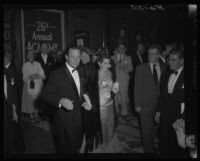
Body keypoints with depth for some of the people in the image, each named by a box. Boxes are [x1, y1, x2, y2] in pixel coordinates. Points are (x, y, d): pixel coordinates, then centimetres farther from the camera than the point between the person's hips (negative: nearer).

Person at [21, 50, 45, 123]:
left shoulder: (38, 64, 7)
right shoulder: (25, 65, 4)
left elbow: (43, 76, 4)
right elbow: (24, 77, 0)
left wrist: (38, 76, -15)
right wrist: (30, 76, -16)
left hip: (37, 85, 1)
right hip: (29, 85, -1)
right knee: (30, 101, -1)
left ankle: (36, 116, 15)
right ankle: (31, 117, 10)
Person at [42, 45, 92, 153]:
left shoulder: (79, 72, 7)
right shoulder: (57, 74, -16)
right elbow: (45, 94, -17)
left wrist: (84, 103, -1)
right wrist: (60, 101, -33)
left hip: (79, 118, 6)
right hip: (65, 119, -6)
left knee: (77, 146, 22)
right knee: (66, 149, 10)